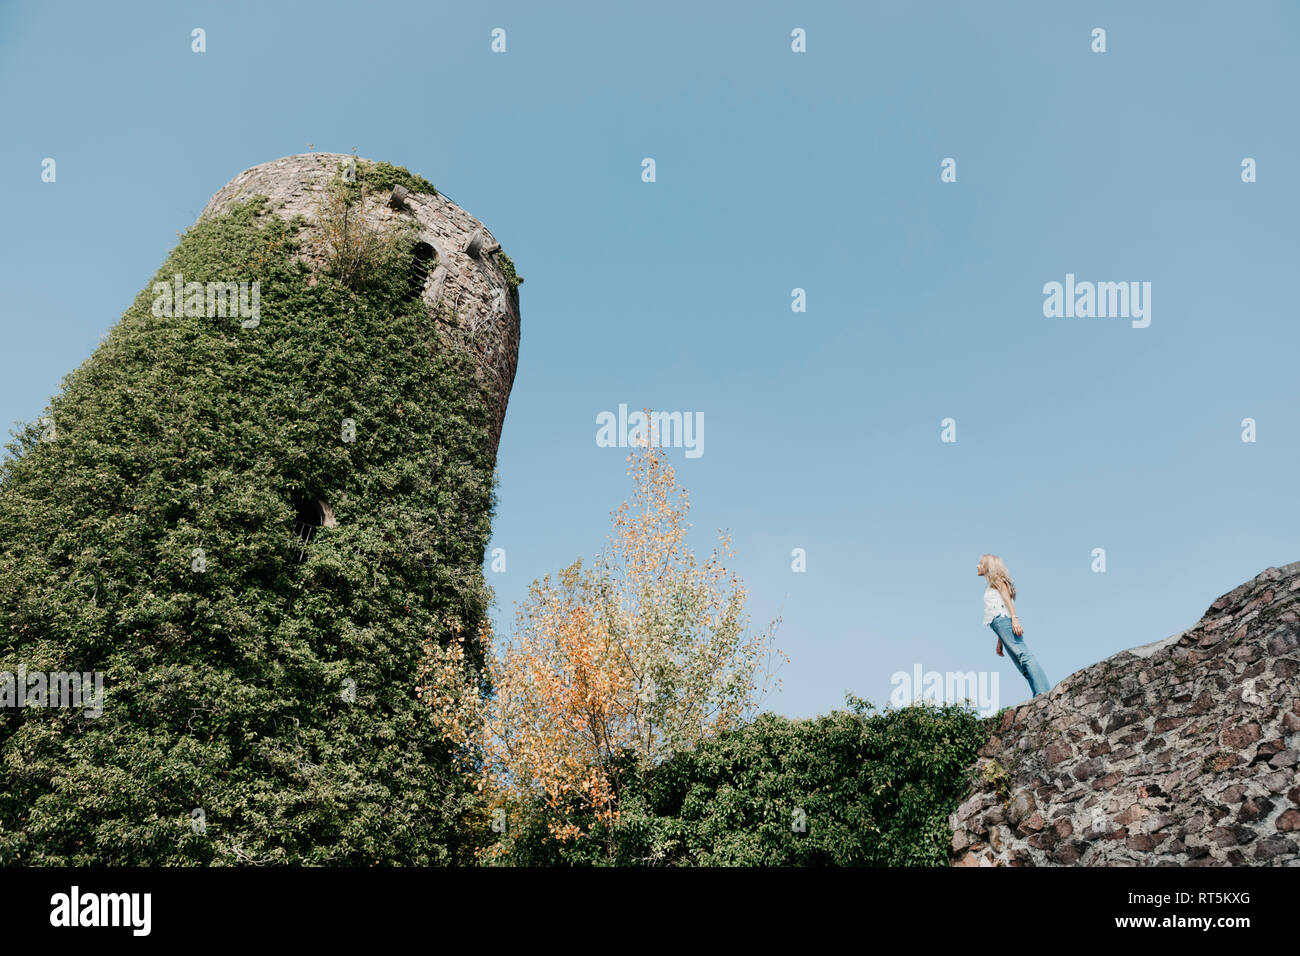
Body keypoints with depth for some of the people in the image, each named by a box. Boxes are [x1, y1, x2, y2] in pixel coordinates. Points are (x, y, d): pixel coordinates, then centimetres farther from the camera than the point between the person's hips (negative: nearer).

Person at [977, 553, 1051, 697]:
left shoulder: (996, 579, 12)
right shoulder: (990, 588, 34)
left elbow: (1007, 598, -6)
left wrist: (1014, 618, -20)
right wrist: (999, 643, 27)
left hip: (1004, 619, -9)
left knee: (1023, 655, -24)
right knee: (1022, 665, -6)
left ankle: (1044, 692, -37)